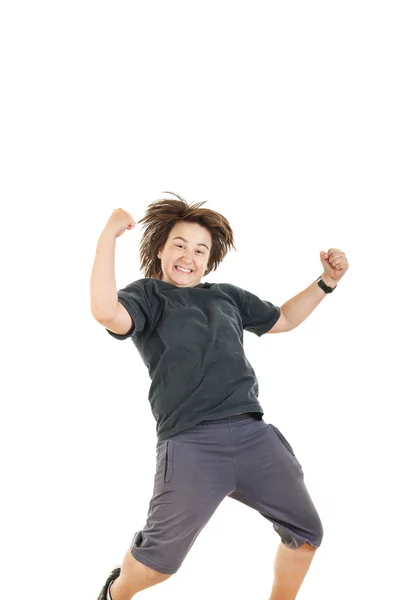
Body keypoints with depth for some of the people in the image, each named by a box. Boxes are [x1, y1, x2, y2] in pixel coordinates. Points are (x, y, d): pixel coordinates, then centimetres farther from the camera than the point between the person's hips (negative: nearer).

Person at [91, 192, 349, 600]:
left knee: (306, 533, 6)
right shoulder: (148, 295, 4)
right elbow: (106, 312, -19)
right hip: (190, 444, -5)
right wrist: (109, 236, -18)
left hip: (253, 434, 5)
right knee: (160, 559, 5)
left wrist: (326, 283, 24)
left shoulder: (227, 296, 20)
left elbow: (283, 320, 33)